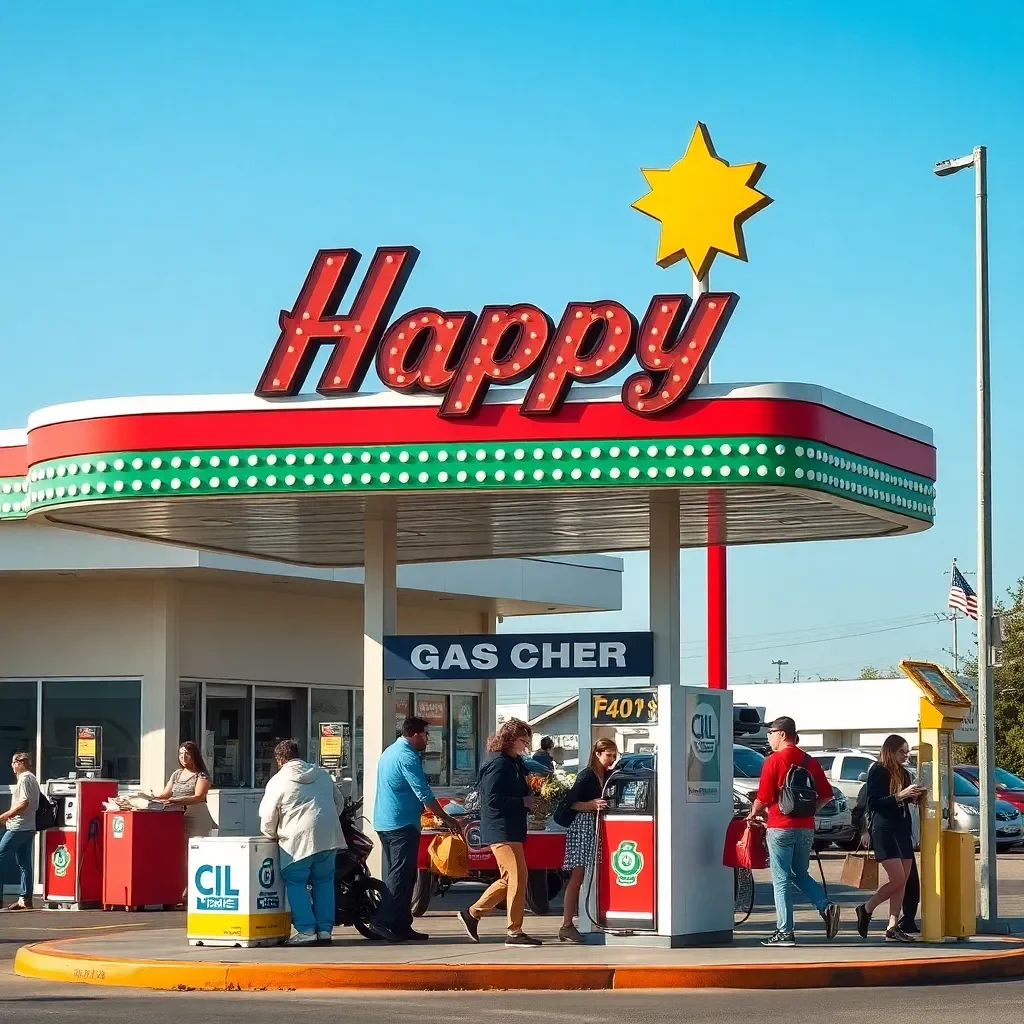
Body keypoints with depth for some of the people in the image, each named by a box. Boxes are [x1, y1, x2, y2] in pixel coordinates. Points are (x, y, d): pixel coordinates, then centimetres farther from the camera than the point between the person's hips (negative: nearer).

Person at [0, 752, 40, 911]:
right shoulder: (32, 779, 19)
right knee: (24, 863, 9)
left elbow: (24, 803, -20)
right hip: (29, 828, 10)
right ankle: (25, 899, 8)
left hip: (18, 828, -10)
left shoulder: (24, 779, -11)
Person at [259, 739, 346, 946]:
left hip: (298, 840, -5)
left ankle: (306, 930, -3)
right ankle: (325, 929, 11)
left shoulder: (278, 781, -1)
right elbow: (339, 803, 23)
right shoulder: (322, 774, 16)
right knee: (324, 882, 14)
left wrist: (271, 835, 18)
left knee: (295, 884, 4)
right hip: (328, 836, 5)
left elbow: (267, 818, -1)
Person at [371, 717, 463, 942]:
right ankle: (383, 922, -16)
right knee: (401, 875, -10)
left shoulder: (390, 752, 17)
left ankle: (400, 926, 13)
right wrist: (447, 819, -12)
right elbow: (424, 794, -18)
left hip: (385, 822, 10)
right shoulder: (407, 757, -15)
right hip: (402, 823, -10)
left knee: (396, 875, 11)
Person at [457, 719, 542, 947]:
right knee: (518, 877, -10)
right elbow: (492, 799, -21)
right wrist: (523, 802, -16)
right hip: (501, 830, -10)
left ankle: (472, 914, 23)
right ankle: (514, 932, -6)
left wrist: (529, 800, 10)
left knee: (509, 879, 14)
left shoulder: (513, 764, 17)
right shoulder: (498, 764, -14)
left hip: (511, 829, 10)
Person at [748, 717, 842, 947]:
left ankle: (785, 932, 0)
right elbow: (826, 795, 8)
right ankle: (826, 907, -2)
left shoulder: (774, 761, -9)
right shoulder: (809, 761, 8)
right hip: (806, 828, 6)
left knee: (781, 879, 0)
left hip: (781, 827, -6)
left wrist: (753, 814, 7)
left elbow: (763, 799, -11)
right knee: (800, 874, 20)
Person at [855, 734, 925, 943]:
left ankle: (893, 928, 4)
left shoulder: (903, 773, 17)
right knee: (897, 879, -14)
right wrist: (900, 796, -22)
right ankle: (866, 909, 6)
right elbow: (873, 803, -14)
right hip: (884, 829, -8)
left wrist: (915, 797, 3)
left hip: (903, 829, 8)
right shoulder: (877, 771, -6)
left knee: (903, 882, 2)